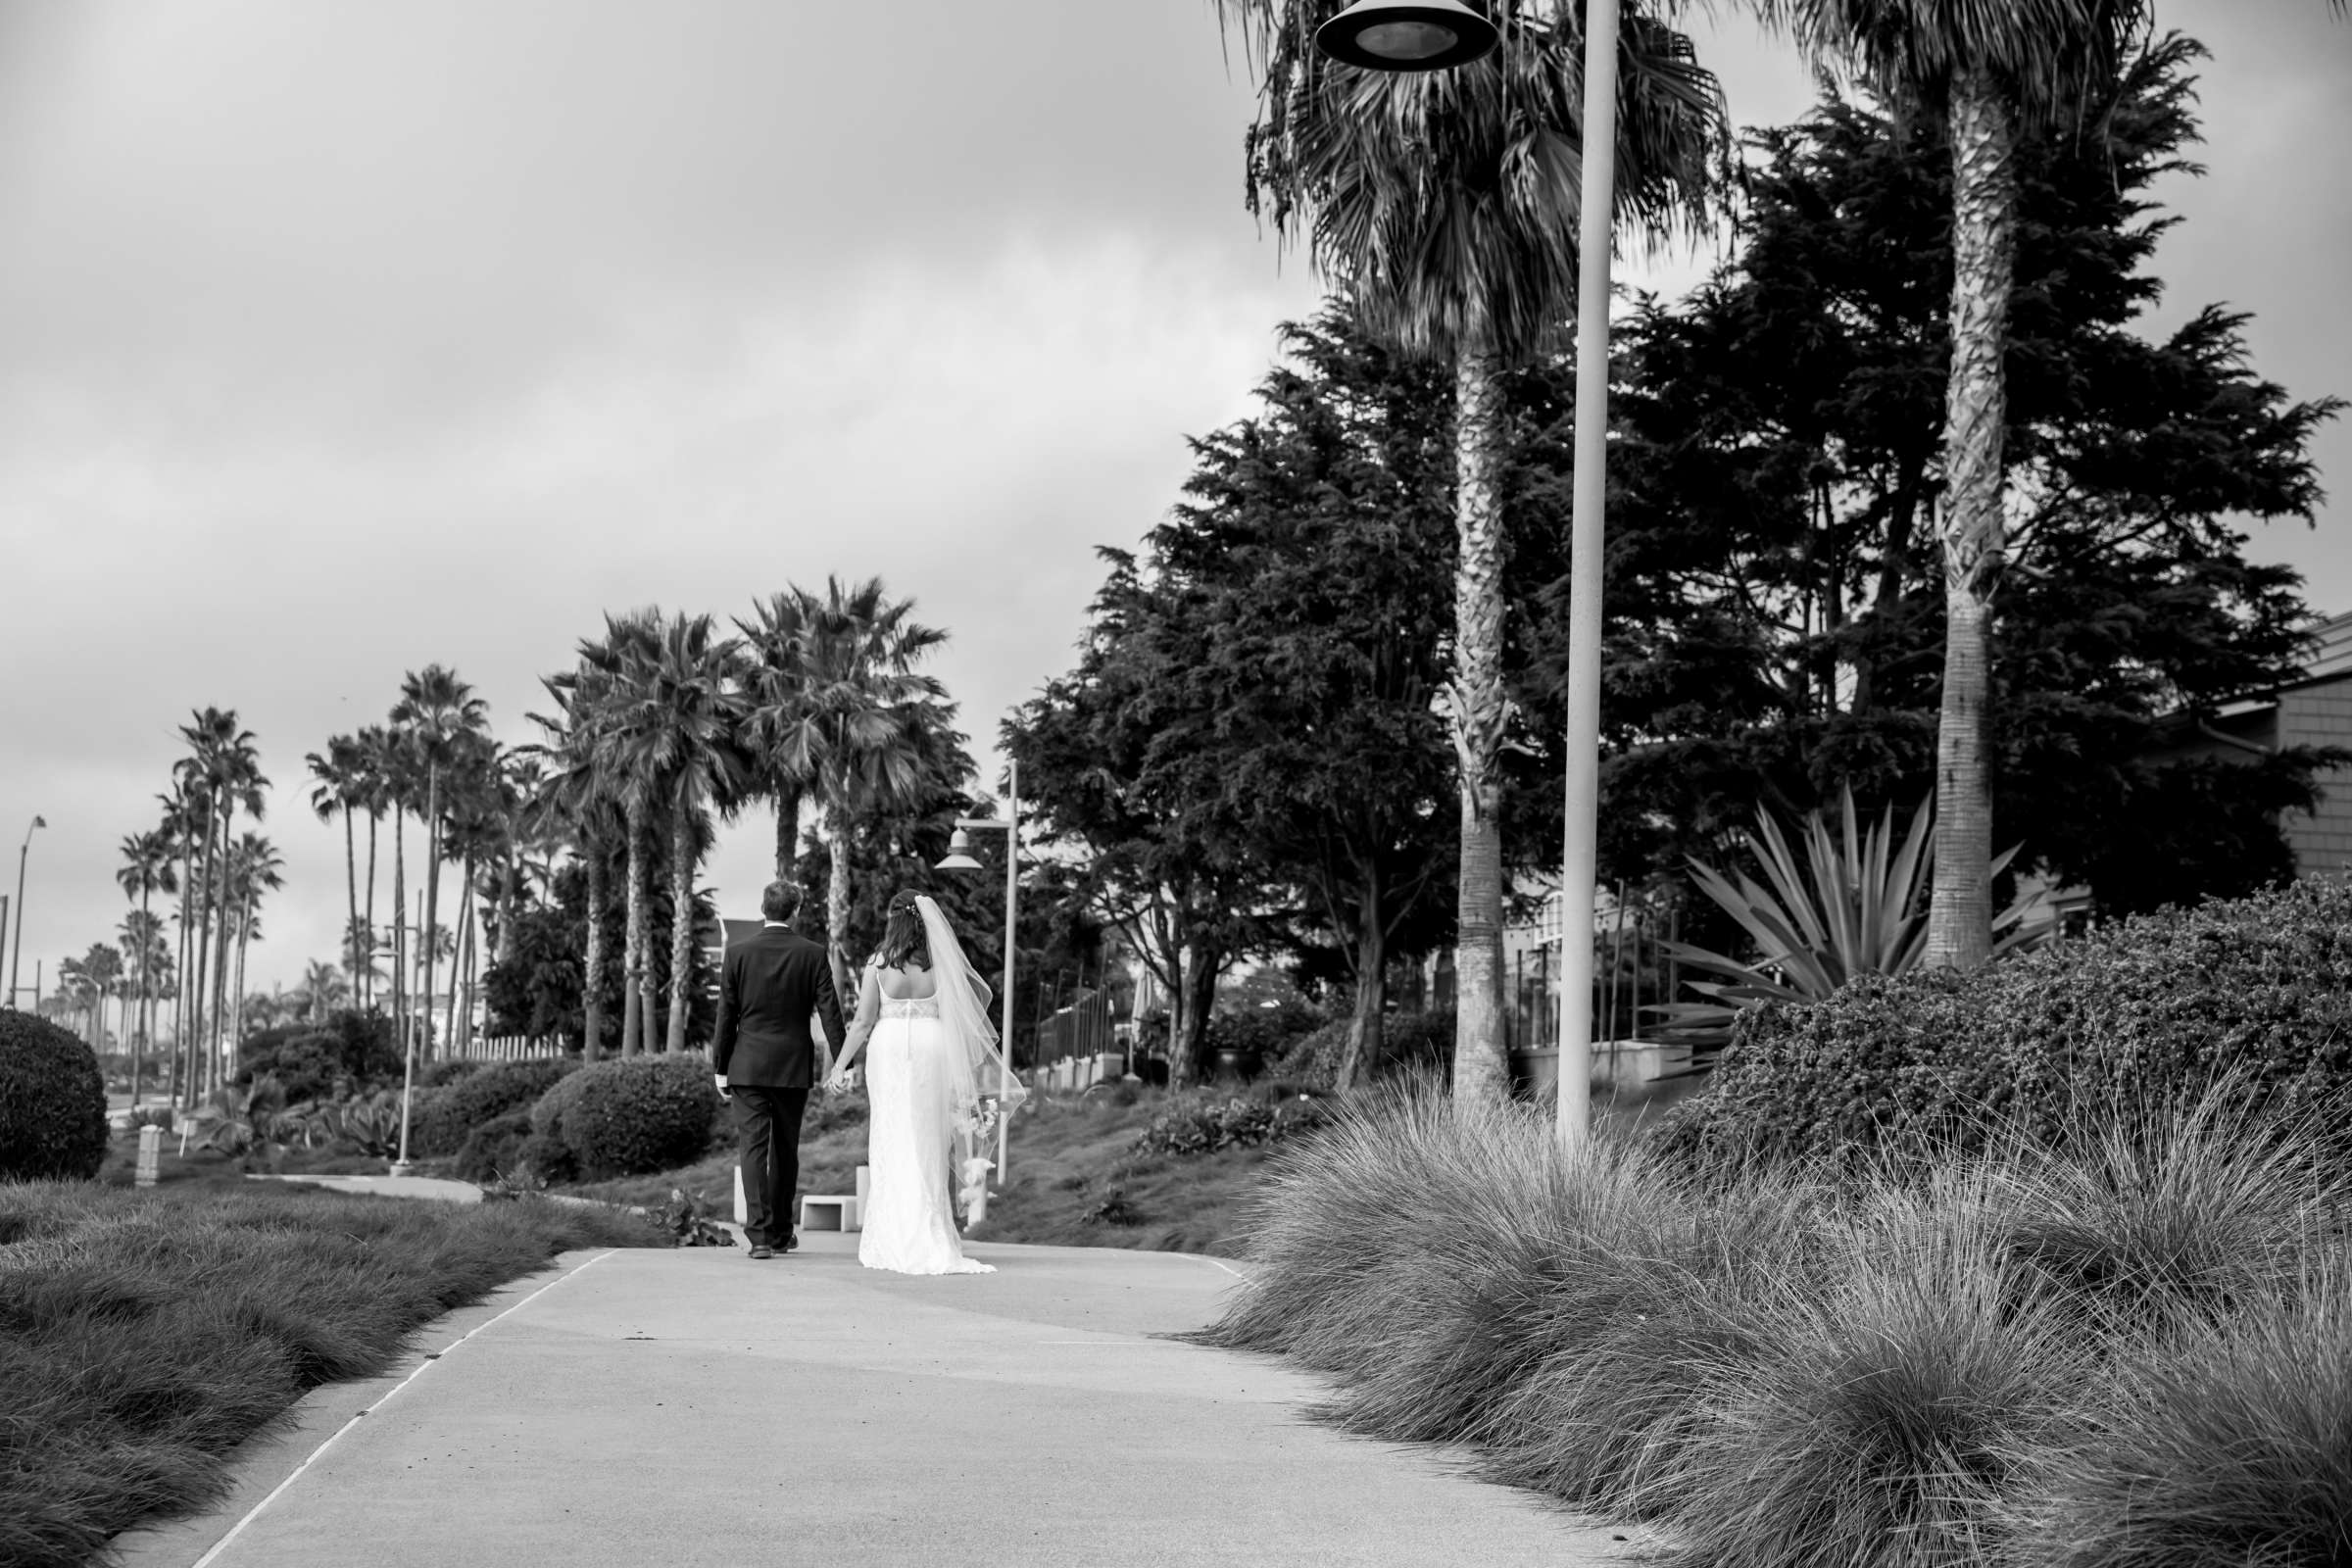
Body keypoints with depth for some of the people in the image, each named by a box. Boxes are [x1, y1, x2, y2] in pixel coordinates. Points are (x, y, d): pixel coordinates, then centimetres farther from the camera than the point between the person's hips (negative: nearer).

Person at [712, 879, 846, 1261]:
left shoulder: (738, 953, -3)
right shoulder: (813, 955, -3)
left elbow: (726, 1015, -1)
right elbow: (830, 1011, -5)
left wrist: (720, 1069, 6)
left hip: (748, 1067, -1)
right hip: (794, 1067, 1)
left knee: (754, 1148, -3)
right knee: (786, 1150, 14)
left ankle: (760, 1235, -13)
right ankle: (781, 1231, 24)